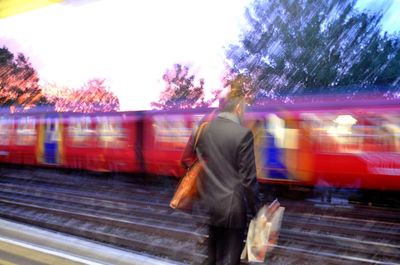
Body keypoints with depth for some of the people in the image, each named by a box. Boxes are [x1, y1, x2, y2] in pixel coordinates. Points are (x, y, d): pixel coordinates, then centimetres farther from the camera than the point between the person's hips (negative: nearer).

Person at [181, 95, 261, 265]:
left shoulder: (202, 128, 1)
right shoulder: (243, 134, -16)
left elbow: (186, 159, 13)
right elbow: (248, 178, -15)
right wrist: (255, 209, -4)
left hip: (209, 203, 6)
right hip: (232, 206, -6)